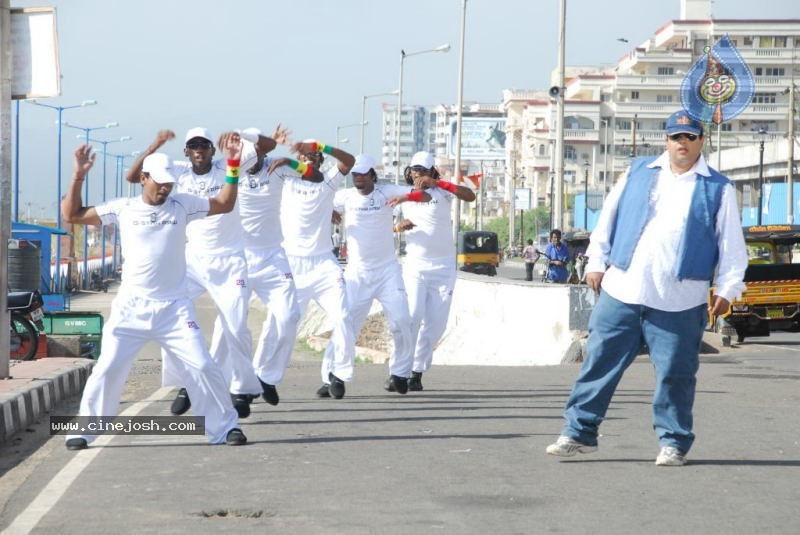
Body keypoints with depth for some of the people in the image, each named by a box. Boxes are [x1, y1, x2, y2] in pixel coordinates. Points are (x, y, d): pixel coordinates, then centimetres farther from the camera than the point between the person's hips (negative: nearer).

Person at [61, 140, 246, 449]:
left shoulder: (182, 205, 6)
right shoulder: (122, 209, 3)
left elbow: (224, 204, 10)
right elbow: (71, 215, 4)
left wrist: (232, 166, 0)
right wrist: (79, 177, -6)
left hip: (175, 307, 1)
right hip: (131, 308, -1)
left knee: (202, 365, -5)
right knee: (108, 369, -5)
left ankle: (224, 427, 8)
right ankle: (84, 430, 10)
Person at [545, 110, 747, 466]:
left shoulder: (717, 189, 7)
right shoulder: (639, 173, 12)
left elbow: (731, 245, 5)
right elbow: (608, 218, 15)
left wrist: (726, 288, -5)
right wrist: (596, 262, 9)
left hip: (679, 301, -2)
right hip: (621, 290, 2)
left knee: (675, 372, 0)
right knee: (600, 361, 3)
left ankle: (673, 442, 14)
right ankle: (579, 432, 12)